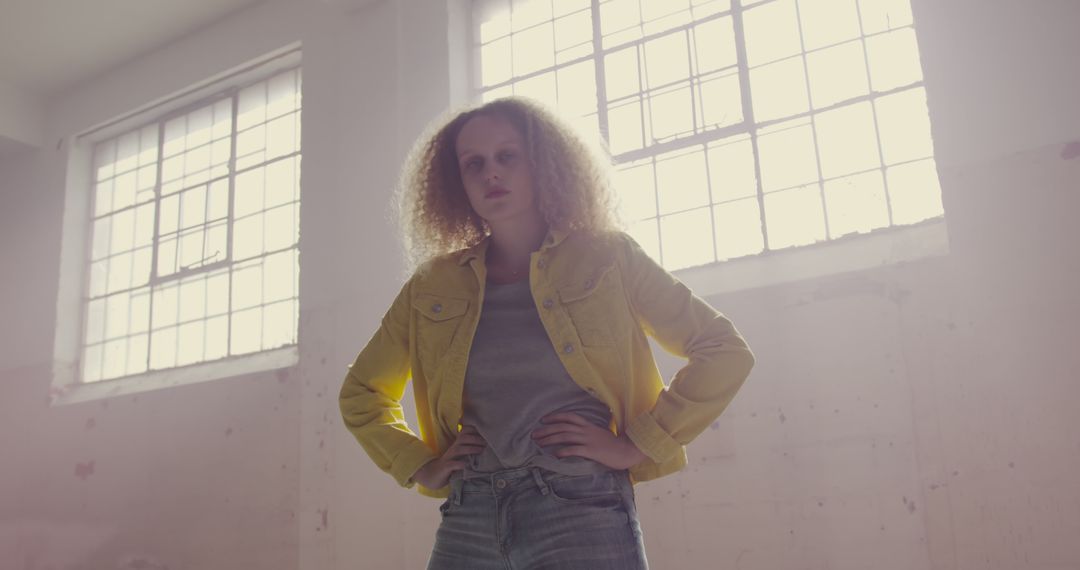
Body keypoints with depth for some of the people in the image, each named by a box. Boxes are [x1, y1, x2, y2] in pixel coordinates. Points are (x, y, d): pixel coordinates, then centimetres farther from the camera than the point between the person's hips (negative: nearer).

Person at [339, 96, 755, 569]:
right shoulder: (433, 287, 8)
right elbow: (361, 393, 20)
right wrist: (420, 466, 7)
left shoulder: (606, 258, 1)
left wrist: (637, 445, -7)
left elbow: (725, 352, -1)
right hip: (467, 518, 3)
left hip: (583, 510, -2)